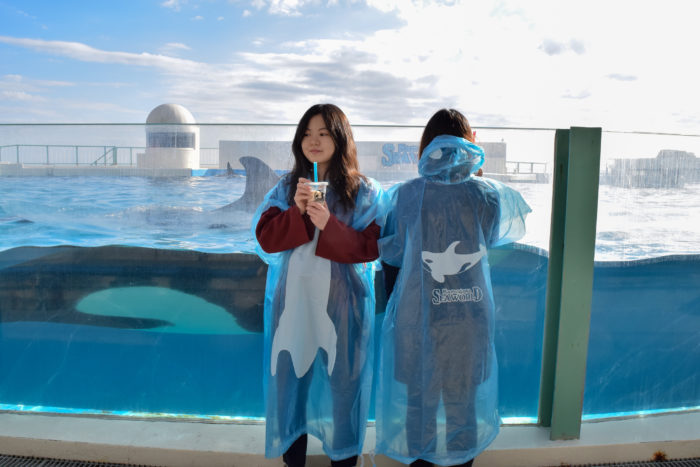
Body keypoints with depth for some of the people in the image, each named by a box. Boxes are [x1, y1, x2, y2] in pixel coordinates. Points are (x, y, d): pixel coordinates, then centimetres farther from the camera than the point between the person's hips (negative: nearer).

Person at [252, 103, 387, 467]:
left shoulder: (364, 191, -3)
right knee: (290, 373, 11)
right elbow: (265, 238, -2)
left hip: (341, 301, -2)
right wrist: (296, 211, -17)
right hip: (293, 298, 3)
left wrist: (328, 224, -22)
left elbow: (370, 247, -10)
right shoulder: (287, 187, 6)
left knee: (341, 378, 7)